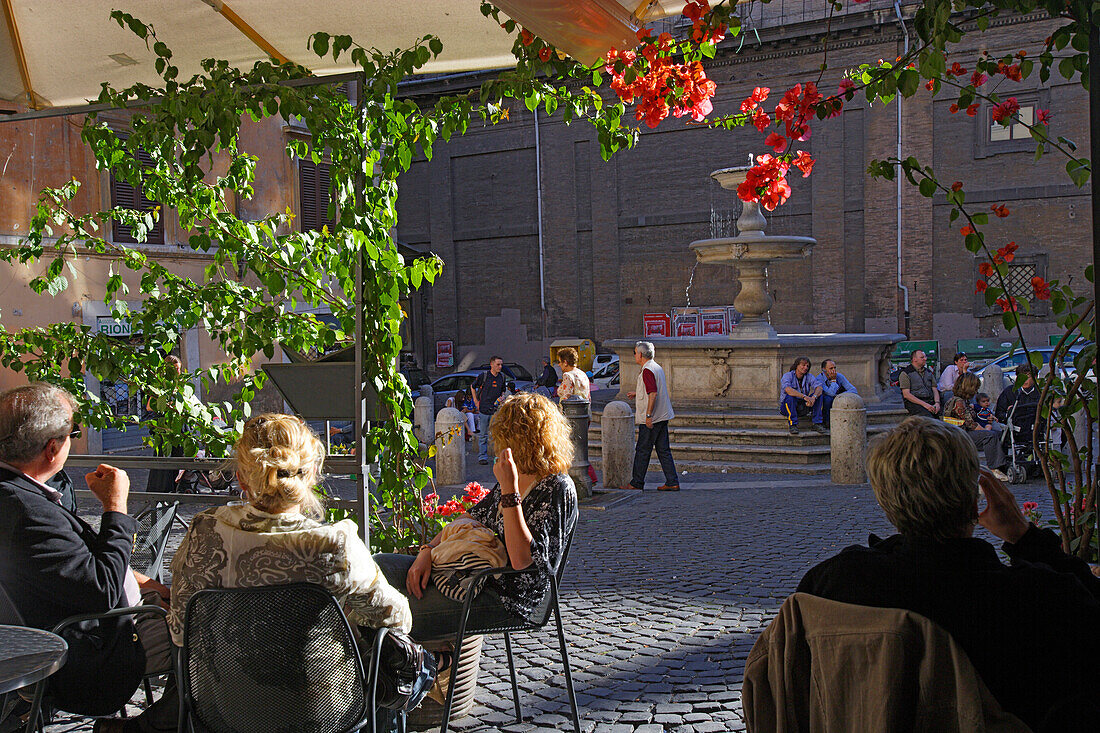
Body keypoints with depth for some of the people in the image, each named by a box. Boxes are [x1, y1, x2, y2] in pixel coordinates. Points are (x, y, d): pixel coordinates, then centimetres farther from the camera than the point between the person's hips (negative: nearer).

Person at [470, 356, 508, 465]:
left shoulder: (502, 378, 8)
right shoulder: (483, 376, -4)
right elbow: (473, 387, 9)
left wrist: (501, 397, 2)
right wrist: (476, 402, 3)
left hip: (496, 409, 3)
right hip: (483, 409, -2)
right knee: (483, 435, 4)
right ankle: (482, 457, 11)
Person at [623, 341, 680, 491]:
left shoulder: (647, 370, -16)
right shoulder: (657, 367, 15)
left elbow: (653, 394, -24)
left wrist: (648, 415, -24)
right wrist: (636, 393, 32)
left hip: (651, 419, -9)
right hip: (663, 416, 9)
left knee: (642, 450, 0)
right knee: (663, 450, 9)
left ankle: (637, 483, 7)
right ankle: (672, 482, 8)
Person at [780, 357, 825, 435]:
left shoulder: (809, 377, 1)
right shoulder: (788, 376, -12)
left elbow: (819, 388, -15)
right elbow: (788, 390, -33)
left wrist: (813, 397, -37)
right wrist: (804, 396, -42)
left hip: (802, 408, 4)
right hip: (787, 407, -4)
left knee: (818, 394, -14)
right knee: (790, 396, -35)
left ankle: (817, 423, -17)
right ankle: (792, 425, -30)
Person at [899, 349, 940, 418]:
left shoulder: (929, 372, 23)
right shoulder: (905, 373, 3)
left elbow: (935, 390, 18)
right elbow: (906, 394, -7)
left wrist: (937, 403, -6)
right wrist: (924, 404, -15)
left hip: (930, 402, 6)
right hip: (914, 403, -6)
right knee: (929, 418, -34)